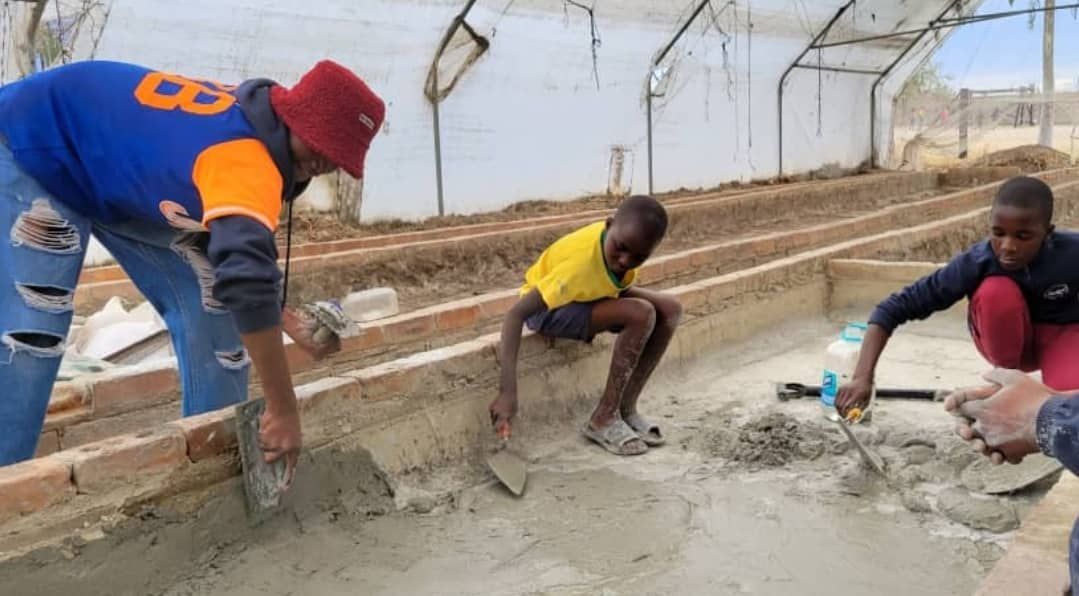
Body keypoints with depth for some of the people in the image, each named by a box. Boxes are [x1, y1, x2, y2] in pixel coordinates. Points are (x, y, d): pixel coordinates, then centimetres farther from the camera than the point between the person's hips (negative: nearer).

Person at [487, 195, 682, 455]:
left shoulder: (629, 240, -17)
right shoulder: (581, 261, -37)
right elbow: (516, 314, -41)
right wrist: (508, 391, -48)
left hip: (585, 297, 7)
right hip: (548, 309, -7)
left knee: (669, 309, -11)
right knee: (641, 314, -29)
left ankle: (626, 408, -4)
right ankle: (603, 418, -16)